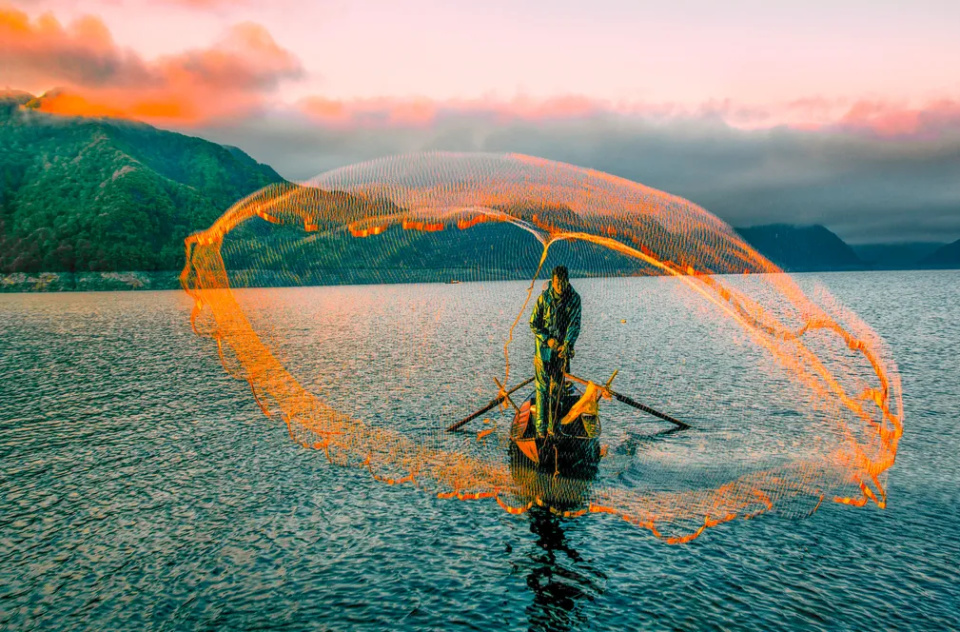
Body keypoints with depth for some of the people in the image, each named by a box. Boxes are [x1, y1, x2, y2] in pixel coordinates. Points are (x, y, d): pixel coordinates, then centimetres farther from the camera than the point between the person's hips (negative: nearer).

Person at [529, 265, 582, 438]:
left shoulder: (574, 299, -3)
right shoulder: (543, 298, -6)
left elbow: (575, 324, -10)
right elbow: (533, 324, -2)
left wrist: (567, 344, -25)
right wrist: (548, 339, -15)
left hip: (562, 348, 2)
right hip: (543, 347, -2)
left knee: (557, 387, 6)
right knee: (542, 386, -5)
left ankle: (552, 425, 17)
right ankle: (540, 425, 0)